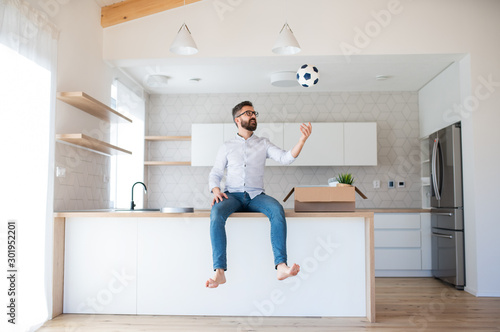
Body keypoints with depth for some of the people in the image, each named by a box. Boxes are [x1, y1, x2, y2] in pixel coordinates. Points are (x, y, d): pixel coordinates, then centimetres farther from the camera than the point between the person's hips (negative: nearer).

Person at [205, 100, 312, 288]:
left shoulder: (263, 144, 15)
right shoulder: (227, 147, 15)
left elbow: (285, 158, 0)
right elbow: (215, 174, 13)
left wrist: (302, 140, -15)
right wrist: (216, 190, -9)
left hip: (256, 195, 1)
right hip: (232, 195, 0)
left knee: (277, 209, -32)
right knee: (216, 213, -33)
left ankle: (281, 266, -38)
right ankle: (219, 272, -35)